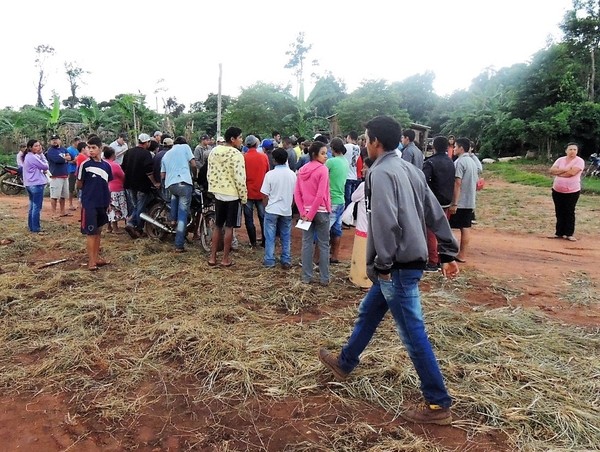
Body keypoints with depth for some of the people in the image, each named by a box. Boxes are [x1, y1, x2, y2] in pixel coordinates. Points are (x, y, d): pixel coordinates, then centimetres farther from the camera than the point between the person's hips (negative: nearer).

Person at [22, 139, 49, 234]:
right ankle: (36, 228, -1)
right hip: (36, 184, -10)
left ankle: (31, 226, 21)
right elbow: (45, 166, -11)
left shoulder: (27, 157, 15)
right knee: (37, 207, -4)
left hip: (29, 184, 10)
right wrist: (41, 155, -3)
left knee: (32, 206, 15)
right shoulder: (33, 157, -16)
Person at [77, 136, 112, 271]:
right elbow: (79, 185, -3)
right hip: (89, 203, -5)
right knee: (90, 232, -3)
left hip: (102, 203, 5)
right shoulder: (85, 165, -9)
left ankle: (97, 257, 23)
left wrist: (109, 201, 12)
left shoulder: (106, 165, 5)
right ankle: (91, 261, 2)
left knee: (98, 231, 13)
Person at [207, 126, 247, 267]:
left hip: (218, 194, 6)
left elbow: (210, 174, 9)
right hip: (233, 195, -6)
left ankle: (212, 257, 17)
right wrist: (244, 196, -9)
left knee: (217, 226, 15)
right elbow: (239, 178, -19)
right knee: (229, 227, 3)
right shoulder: (236, 154, -16)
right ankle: (225, 259, 9)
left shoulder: (213, 152, 4)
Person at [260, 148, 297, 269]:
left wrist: (267, 206, 8)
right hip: (287, 210, 3)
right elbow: (295, 194, 6)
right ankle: (286, 261, 16)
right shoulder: (292, 174, -2)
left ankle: (269, 261, 12)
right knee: (286, 237, 12)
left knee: (270, 237, 7)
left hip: (272, 210, -3)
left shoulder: (270, 174, -12)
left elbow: (265, 195, -8)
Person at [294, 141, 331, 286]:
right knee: (323, 245, 5)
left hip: (306, 211, 5)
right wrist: (311, 214, -12)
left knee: (307, 243, 9)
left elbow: (297, 193, 1)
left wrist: (303, 212, -1)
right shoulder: (323, 169, -12)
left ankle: (306, 277, 15)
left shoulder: (302, 170, 5)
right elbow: (321, 195, -18)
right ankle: (324, 278, 11)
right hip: (321, 211, -5)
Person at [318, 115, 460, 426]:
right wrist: (448, 254, 16)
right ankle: (344, 363, 42)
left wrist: (382, 263, -16)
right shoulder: (409, 169, 12)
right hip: (410, 260, 10)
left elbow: (385, 221, -26)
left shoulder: (381, 172, -15)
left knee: (412, 333, -1)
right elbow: (435, 213, 12)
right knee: (368, 313, 23)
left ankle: (438, 405, 11)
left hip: (398, 265, -10)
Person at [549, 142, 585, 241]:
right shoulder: (560, 160, 7)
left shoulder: (579, 161, -8)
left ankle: (569, 234, 9)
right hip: (557, 191, 4)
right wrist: (565, 170, -16)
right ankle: (559, 233, 18)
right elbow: (551, 170, -4)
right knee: (559, 212, 10)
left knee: (569, 213, 2)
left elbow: (572, 172, -22)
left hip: (572, 191, -4)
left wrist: (558, 173, -9)